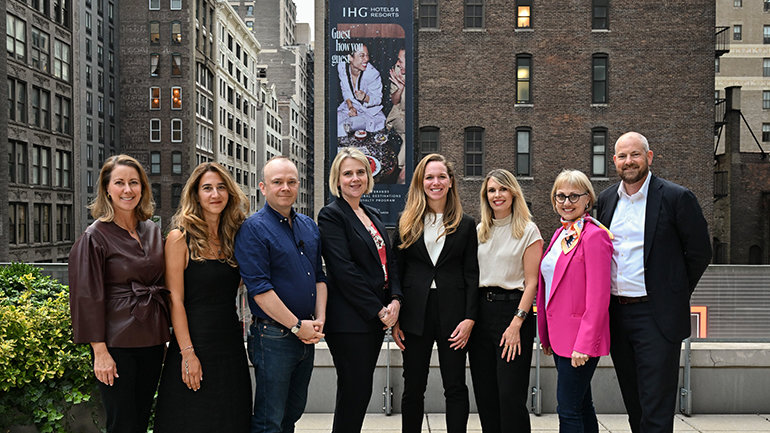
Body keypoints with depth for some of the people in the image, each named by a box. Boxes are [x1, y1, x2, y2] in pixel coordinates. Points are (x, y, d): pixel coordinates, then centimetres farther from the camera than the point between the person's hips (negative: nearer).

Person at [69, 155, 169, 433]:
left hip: (152, 340, 5)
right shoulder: (95, 237, -8)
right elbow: (88, 297, -10)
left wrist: (165, 335, 11)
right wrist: (100, 352, -14)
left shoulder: (153, 232, 8)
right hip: (117, 342, -5)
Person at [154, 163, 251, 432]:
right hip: (195, 341, -5)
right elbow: (175, 300, -11)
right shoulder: (180, 238, -7)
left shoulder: (233, 237, 9)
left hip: (230, 343, 5)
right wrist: (187, 353, -15)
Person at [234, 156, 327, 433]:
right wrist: (297, 325, -16)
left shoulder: (309, 226, 11)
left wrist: (319, 319, 0)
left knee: (294, 411, 19)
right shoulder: (253, 229, -12)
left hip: (306, 336, 7)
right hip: (273, 336, -7)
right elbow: (259, 288, -18)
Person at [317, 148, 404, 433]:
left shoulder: (373, 215, 16)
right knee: (353, 391, -1)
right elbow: (344, 270, -16)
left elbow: (389, 260, 14)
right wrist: (378, 311, -14)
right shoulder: (331, 215, -8)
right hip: (349, 320, -7)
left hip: (377, 317, 7)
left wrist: (395, 300, -3)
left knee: (362, 390, 13)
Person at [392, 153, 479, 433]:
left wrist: (470, 318, -7)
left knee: (455, 387, 5)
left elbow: (472, 274, 3)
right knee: (413, 387, 8)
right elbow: (395, 272, 6)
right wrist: (394, 319, -1)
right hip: (415, 313, 1)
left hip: (452, 312, 0)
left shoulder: (465, 225, 6)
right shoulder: (407, 223, 7)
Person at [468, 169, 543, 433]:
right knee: (484, 393, 9)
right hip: (481, 310, 5)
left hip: (512, 308, -5)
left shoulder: (528, 231, -2)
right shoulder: (479, 231, 13)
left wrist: (517, 323, -15)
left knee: (510, 395, -5)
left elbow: (531, 282, -7)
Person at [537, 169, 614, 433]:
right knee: (581, 406, 17)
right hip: (560, 337, 8)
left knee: (568, 410, -4)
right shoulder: (560, 235, 13)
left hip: (580, 339, -8)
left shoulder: (594, 235, -13)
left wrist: (584, 343, -20)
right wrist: (546, 336, 16)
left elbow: (598, 296, -17)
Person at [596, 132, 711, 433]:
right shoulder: (606, 199, 10)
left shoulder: (677, 198, -7)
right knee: (633, 403, 17)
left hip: (656, 315, -5)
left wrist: (672, 293, 2)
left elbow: (700, 253, -2)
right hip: (616, 314, 5)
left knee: (656, 409, -3)